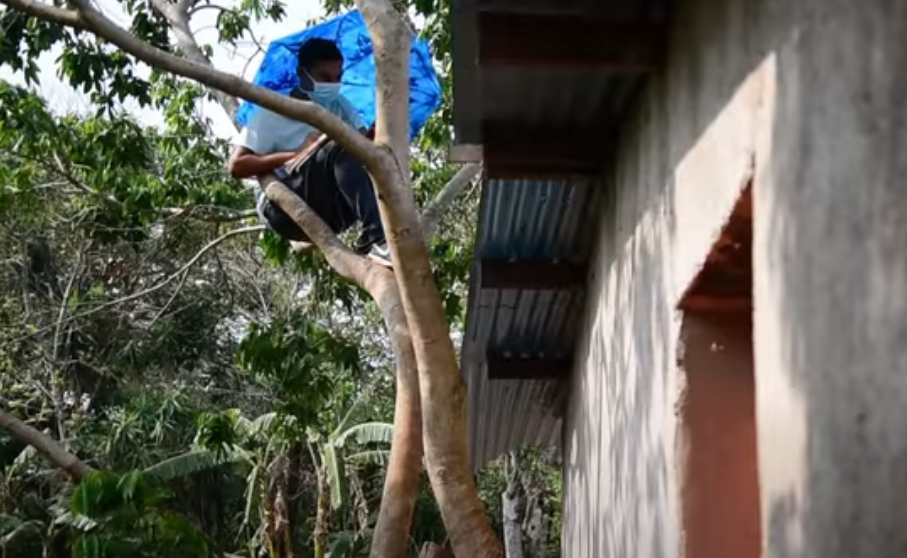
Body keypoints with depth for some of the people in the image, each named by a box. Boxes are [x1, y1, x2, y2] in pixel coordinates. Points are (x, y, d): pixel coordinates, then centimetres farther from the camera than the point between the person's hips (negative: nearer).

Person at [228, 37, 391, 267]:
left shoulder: (340, 106, 14)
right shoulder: (273, 112, -1)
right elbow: (237, 166, -9)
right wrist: (296, 155, -16)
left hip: (327, 214, 5)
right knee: (340, 148, -30)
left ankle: (373, 239, -32)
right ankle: (377, 238, -42)